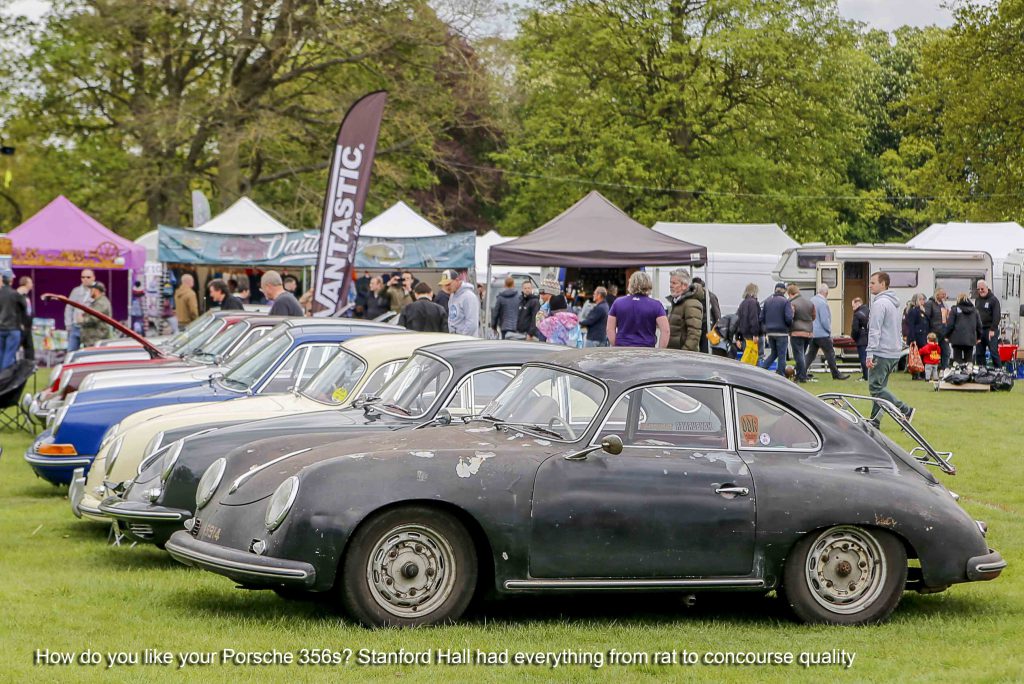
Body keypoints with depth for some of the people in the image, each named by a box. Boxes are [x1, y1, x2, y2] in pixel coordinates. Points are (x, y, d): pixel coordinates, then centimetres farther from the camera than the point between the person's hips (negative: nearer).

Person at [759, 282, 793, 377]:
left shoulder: (767, 301, 6)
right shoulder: (785, 301, -9)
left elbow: (762, 318, 6)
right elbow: (788, 318, -16)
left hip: (770, 332, 5)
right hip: (781, 333, -5)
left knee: (773, 353, 19)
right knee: (782, 356, 3)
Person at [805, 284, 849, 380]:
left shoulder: (812, 300, 8)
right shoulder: (823, 303, -19)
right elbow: (825, 320, -20)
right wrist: (829, 330, -4)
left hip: (812, 333, 8)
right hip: (822, 333, -8)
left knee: (811, 354, 12)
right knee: (830, 353, 1)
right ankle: (836, 374, 7)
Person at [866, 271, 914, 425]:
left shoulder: (879, 303, -13)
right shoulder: (894, 303, 18)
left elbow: (875, 331, -19)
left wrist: (870, 353, -20)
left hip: (882, 353, -10)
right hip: (895, 353, 10)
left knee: (875, 387, -7)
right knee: (879, 387, 12)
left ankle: (905, 411, -11)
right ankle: (875, 421, 11)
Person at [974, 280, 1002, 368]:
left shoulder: (993, 300, -5)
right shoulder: (977, 300, 15)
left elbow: (997, 316, -12)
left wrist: (992, 330, -18)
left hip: (990, 330, -7)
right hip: (979, 330, 7)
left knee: (994, 352, -9)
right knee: (979, 353, 7)